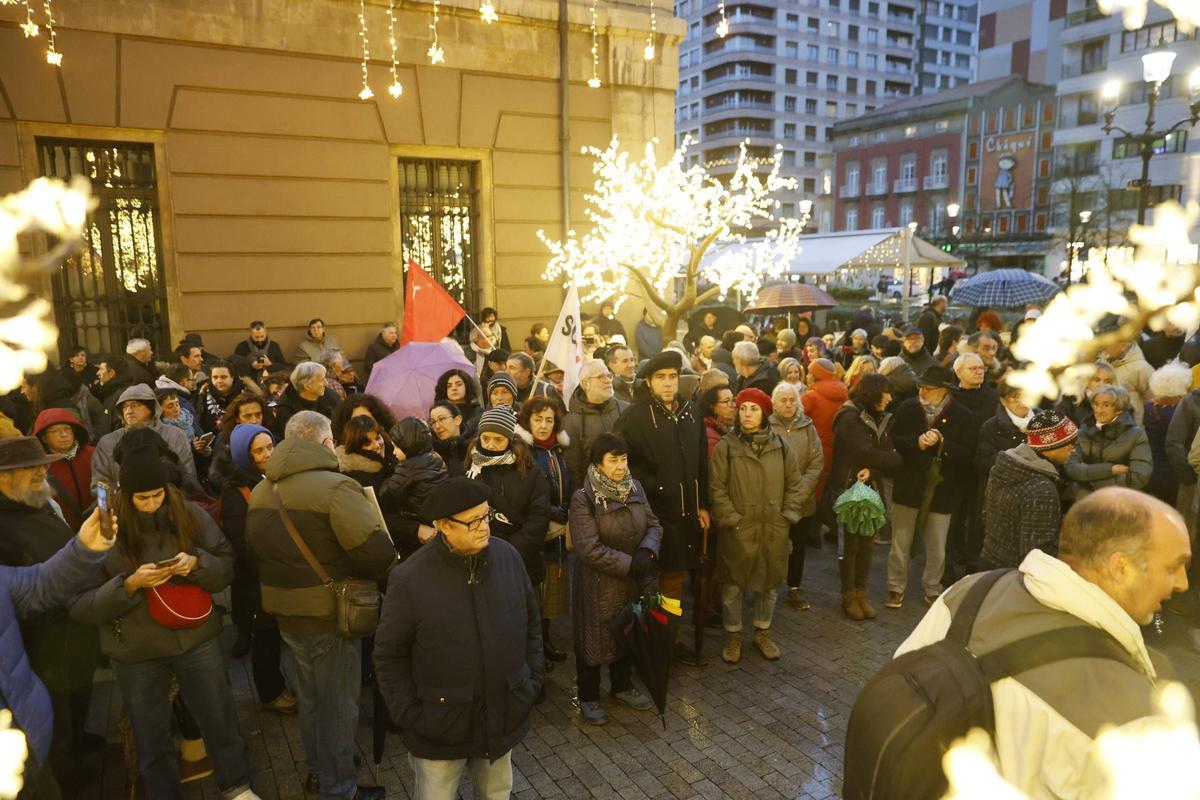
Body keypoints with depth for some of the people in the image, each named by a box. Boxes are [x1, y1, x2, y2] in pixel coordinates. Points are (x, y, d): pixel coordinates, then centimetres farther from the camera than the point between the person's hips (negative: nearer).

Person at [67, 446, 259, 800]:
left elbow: (227, 566, -1)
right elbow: (80, 604, -11)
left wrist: (197, 563, -21)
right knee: (151, 735, 17)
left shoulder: (191, 515, -7)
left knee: (220, 718, 14)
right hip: (135, 651, -1)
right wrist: (130, 584, -26)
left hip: (197, 637, 1)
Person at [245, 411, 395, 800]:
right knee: (337, 701, 9)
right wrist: (384, 568, -6)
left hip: (285, 608, 8)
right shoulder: (335, 486, -21)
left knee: (310, 694, 25)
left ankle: (317, 768, 42)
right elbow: (377, 550, -27)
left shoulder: (261, 491, 6)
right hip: (328, 611, -8)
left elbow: (256, 548, 14)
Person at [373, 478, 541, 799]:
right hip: (439, 726, -3)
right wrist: (409, 715, -10)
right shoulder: (410, 578, -20)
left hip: (504, 717, 4)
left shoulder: (508, 556, -9)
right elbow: (388, 656, -9)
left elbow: (530, 622, 5)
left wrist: (533, 679, 4)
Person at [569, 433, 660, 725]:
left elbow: (653, 524, 3)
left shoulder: (635, 487, -2)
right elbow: (589, 549, -23)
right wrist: (629, 564, -22)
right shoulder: (583, 498, -20)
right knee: (596, 638, 10)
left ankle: (622, 686, 43)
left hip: (633, 581, 6)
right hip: (598, 584, -5)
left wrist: (647, 551, -17)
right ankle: (588, 698, 31)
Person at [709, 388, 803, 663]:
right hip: (737, 531, -2)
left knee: (768, 584, 15)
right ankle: (733, 636, 26)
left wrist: (788, 516, -1)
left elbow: (795, 484, 7)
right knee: (733, 586, 8)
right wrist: (732, 519, -12)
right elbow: (716, 488, -7)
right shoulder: (726, 446, -7)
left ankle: (762, 633, 35)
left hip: (773, 530, 3)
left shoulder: (780, 445, 1)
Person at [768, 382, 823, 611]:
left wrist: (800, 492, -10)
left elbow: (816, 463, 0)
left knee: (798, 546, 14)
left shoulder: (807, 427, 4)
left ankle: (795, 588, 29)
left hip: (803, 502, 3)